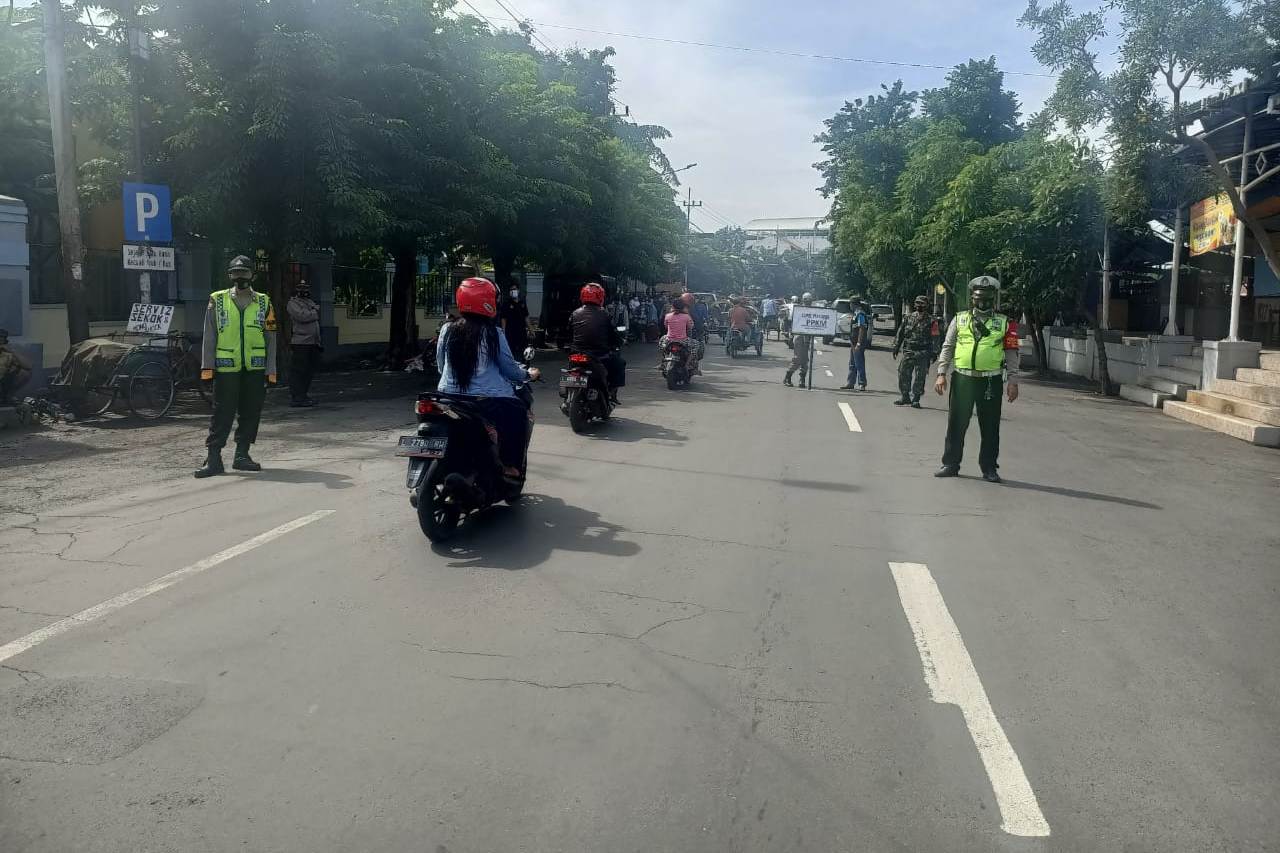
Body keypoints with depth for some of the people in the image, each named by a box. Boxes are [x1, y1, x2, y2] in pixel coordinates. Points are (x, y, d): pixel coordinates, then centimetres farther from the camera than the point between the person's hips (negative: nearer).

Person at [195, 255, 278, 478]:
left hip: (255, 368, 2)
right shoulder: (217, 301, 4)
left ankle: (242, 455, 17)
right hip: (226, 368, -2)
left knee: (250, 413, 6)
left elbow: (270, 339, 8)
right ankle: (214, 459, 0)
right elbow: (209, 336, 4)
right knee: (222, 413, -3)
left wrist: (271, 370, 2)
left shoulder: (263, 303, 8)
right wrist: (207, 366, -3)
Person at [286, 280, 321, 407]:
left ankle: (304, 395, 21)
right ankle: (296, 397, -4)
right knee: (298, 371, -6)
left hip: (313, 343, 8)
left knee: (309, 370, 12)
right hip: (300, 343, -8)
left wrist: (318, 341, 15)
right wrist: (315, 312, -1)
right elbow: (302, 316, -20)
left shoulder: (311, 302, 22)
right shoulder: (293, 303, -2)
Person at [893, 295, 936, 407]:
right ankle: (905, 397, 20)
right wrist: (896, 347, 7)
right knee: (903, 375, 6)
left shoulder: (930, 320, 1)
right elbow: (900, 334, 13)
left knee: (919, 378, -2)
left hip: (922, 354, -3)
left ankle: (915, 400, 7)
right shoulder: (908, 318, 10)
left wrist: (932, 355, -6)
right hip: (908, 352, 3)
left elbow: (934, 338, -1)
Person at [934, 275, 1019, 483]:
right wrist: (942, 374, -1)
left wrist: (1013, 381, -1)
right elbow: (947, 348, 8)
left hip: (991, 381, 0)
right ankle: (950, 464, 16)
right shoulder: (960, 319, 9)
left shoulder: (1004, 323, 7)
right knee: (956, 424, 5)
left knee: (990, 427, 5)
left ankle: (989, 468, 15)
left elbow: (1011, 353, 6)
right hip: (962, 379, 0)